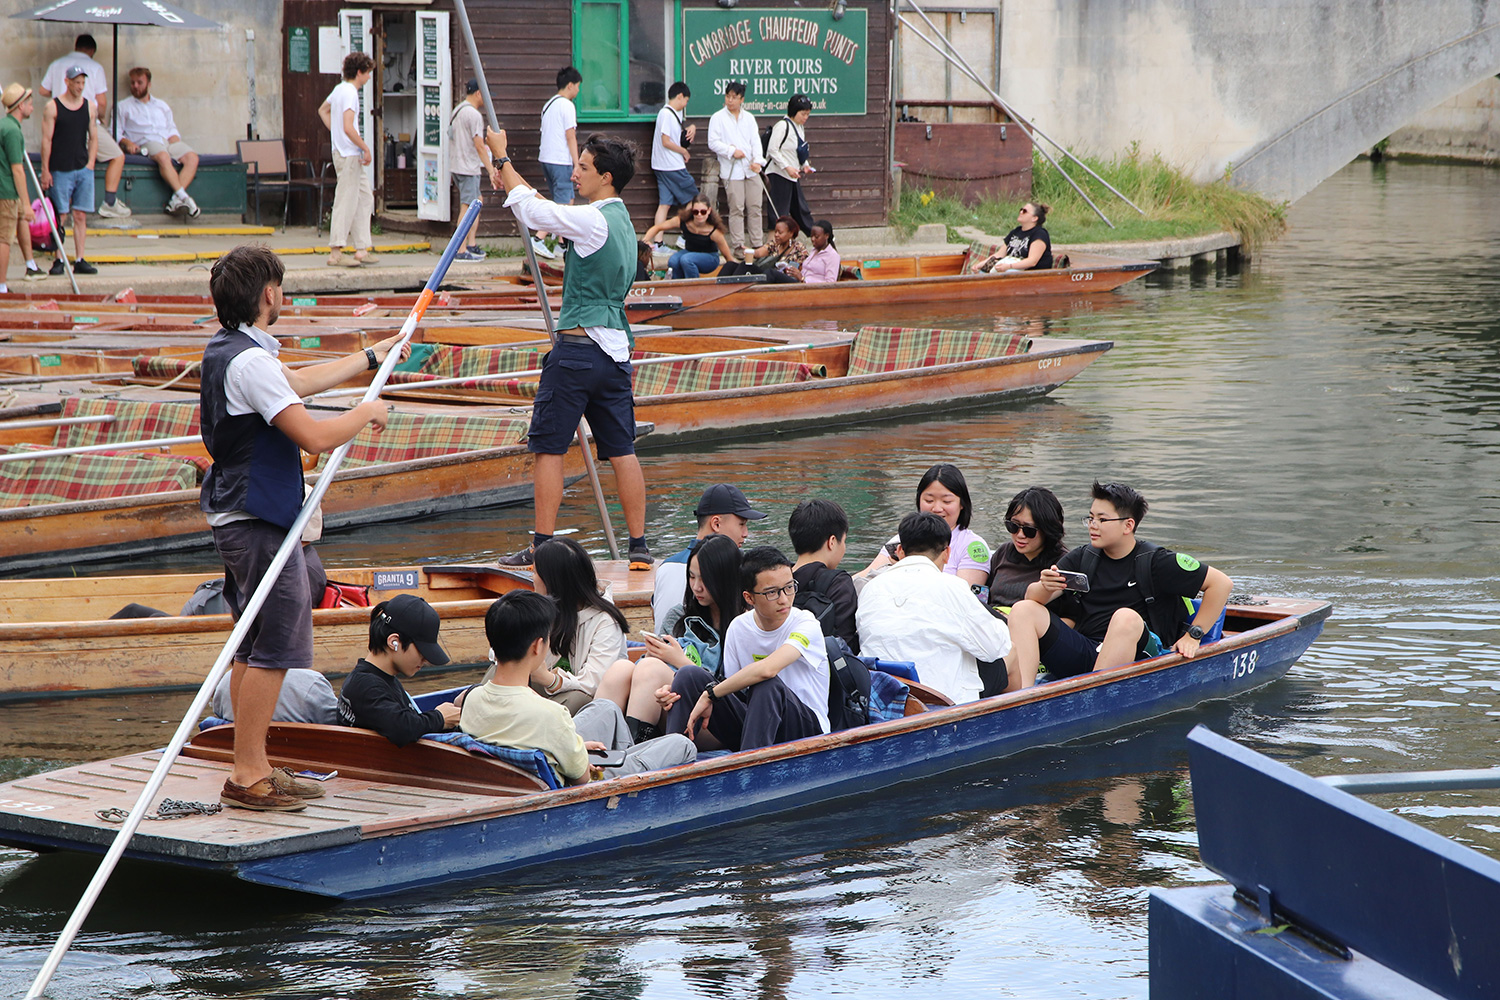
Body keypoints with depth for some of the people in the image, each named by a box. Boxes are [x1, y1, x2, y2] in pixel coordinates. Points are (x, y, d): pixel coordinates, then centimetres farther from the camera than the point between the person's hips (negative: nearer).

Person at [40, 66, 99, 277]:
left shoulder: (89, 107, 8)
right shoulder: (53, 107, -4)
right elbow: (46, 140, -5)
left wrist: (90, 163, 4)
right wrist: (45, 170, -8)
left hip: (84, 170, 4)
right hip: (60, 170, -4)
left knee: (81, 216, 3)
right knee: (60, 216, -3)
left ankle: (80, 260, 6)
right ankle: (59, 260, 2)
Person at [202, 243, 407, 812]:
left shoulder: (227, 350, 13)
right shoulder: (250, 361, -21)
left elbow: (298, 382, 30)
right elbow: (315, 436, -26)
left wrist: (371, 357, 38)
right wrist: (368, 413, -7)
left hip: (238, 521, 11)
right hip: (259, 524, -11)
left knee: (252, 647, 15)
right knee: (272, 649, -7)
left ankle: (252, 770, 20)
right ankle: (247, 779, -6)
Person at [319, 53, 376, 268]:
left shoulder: (339, 89, 13)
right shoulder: (350, 93, -17)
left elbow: (323, 110, 30)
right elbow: (348, 128, -25)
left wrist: (335, 132, 23)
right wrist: (365, 148, -16)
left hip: (348, 154, 10)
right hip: (349, 155, -10)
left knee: (365, 197, 13)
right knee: (346, 203, -7)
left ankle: (362, 250, 14)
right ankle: (336, 253, -6)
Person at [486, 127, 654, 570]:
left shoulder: (594, 221, -12)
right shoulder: (622, 222, 15)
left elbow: (531, 209, -6)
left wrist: (502, 157, 7)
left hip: (578, 345, -9)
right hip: (615, 349, 9)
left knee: (548, 447, -3)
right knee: (622, 449, 8)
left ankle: (542, 545, -3)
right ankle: (639, 546, 7)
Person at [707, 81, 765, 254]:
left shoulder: (749, 118, 14)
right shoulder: (718, 118, 2)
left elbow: (755, 141, 8)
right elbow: (713, 142, -4)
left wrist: (757, 160, -8)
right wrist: (732, 151, -14)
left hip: (751, 169, 4)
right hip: (731, 171, -4)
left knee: (755, 207, 3)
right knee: (737, 208, -6)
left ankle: (756, 244, 9)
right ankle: (738, 246, -2)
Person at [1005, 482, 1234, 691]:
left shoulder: (1154, 562, 0)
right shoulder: (1082, 559, 13)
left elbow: (1222, 583, 1)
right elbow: (1033, 597, 5)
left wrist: (1193, 636, -2)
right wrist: (1045, 587, -20)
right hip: (1081, 654, 5)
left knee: (1126, 618, -35)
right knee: (1023, 610, -11)